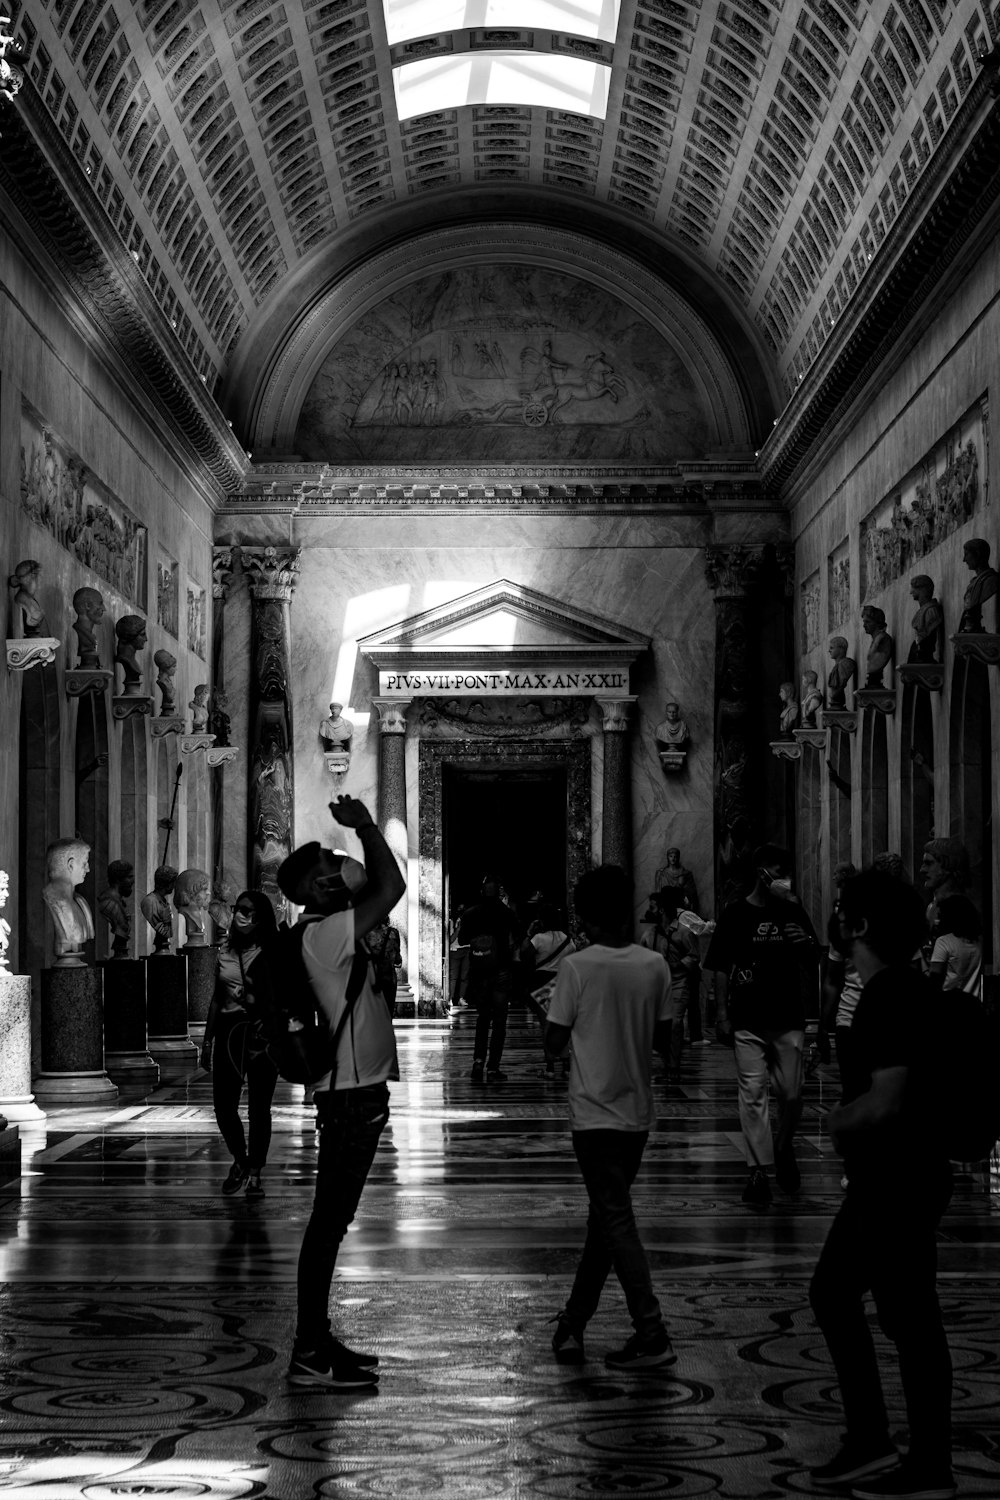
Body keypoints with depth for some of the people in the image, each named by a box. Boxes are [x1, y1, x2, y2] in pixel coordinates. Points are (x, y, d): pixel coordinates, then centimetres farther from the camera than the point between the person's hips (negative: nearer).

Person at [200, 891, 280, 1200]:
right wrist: (207, 1040, 15)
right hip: (228, 1031, 3)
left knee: (259, 1107, 1)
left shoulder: (272, 954, -3)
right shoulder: (225, 952, 10)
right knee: (223, 1104, 0)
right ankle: (239, 1160, 27)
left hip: (260, 1033, -3)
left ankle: (254, 1173, 15)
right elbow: (217, 998, 16)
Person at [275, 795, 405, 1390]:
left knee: (334, 1219, 15)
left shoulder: (334, 933, 12)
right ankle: (309, 1353, -2)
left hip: (359, 1090, 10)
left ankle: (319, 1339, 23)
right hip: (352, 1094, -10)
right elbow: (392, 888, -22)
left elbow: (379, 888, 24)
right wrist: (366, 826, -10)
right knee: (329, 1220, -6)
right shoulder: (321, 935, -17)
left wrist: (361, 833, 12)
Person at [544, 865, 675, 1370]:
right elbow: (661, 1039, 7)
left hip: (595, 1113, -5)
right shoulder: (655, 967, 0)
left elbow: (554, 1042, -7)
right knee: (605, 1215, 15)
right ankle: (573, 1322, 23)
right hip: (637, 1111, 5)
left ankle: (652, 1334, -10)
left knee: (615, 1220, -4)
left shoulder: (576, 968, -12)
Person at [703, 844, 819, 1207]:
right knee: (752, 1095, -3)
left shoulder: (793, 913, 7)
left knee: (791, 1095, 5)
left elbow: (812, 961, 12)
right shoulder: (735, 915, -1)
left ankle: (784, 1148, 31)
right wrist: (721, 1014, -4)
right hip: (748, 1022, -2)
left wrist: (803, 944, -11)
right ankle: (758, 1170, 1)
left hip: (788, 1019, 2)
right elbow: (721, 968, 1)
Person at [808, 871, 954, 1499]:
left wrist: (838, 1121, -9)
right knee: (833, 1292, 16)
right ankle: (869, 1441, 22)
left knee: (909, 1318, -1)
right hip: (885, 1178, 11)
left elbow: (886, 1100, -26)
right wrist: (851, 1120, 9)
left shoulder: (892, 998, -21)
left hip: (900, 1183, -11)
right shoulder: (901, 988, 11)